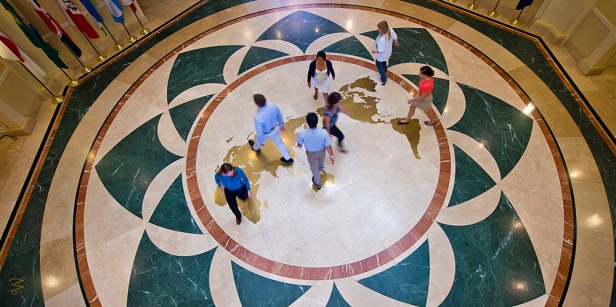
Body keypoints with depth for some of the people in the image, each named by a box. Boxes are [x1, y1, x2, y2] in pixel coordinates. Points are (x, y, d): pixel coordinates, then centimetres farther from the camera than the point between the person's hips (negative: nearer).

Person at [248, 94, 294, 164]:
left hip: (266, 134, -4)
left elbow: (259, 131, -26)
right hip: (275, 128, 4)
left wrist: (260, 141, -6)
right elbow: (279, 115, -7)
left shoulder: (258, 117, -43)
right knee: (279, 142, 29)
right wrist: (281, 124, 13)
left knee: (259, 141, 33)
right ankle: (288, 159, 47)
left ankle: (255, 148, 70)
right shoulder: (272, 105, -27)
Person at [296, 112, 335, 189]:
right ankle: (320, 169, 72)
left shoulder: (302, 133, -37)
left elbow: (299, 145, -15)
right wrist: (331, 155, -4)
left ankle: (317, 183, 53)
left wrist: (299, 145, 10)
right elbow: (328, 146, -23)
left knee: (314, 168, 28)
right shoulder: (323, 132, -37)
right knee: (320, 163, 37)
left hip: (311, 153, -1)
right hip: (321, 151, 1)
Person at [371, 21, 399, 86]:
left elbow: (381, 50, -34)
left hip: (382, 55, -7)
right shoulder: (390, 30, -25)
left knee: (378, 64, 25)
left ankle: (384, 79, 35)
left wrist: (374, 51, -14)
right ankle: (384, 69, 71)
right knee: (384, 62, 38)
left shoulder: (382, 39, -45)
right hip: (388, 52, 7)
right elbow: (395, 37, -8)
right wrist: (396, 43, 14)